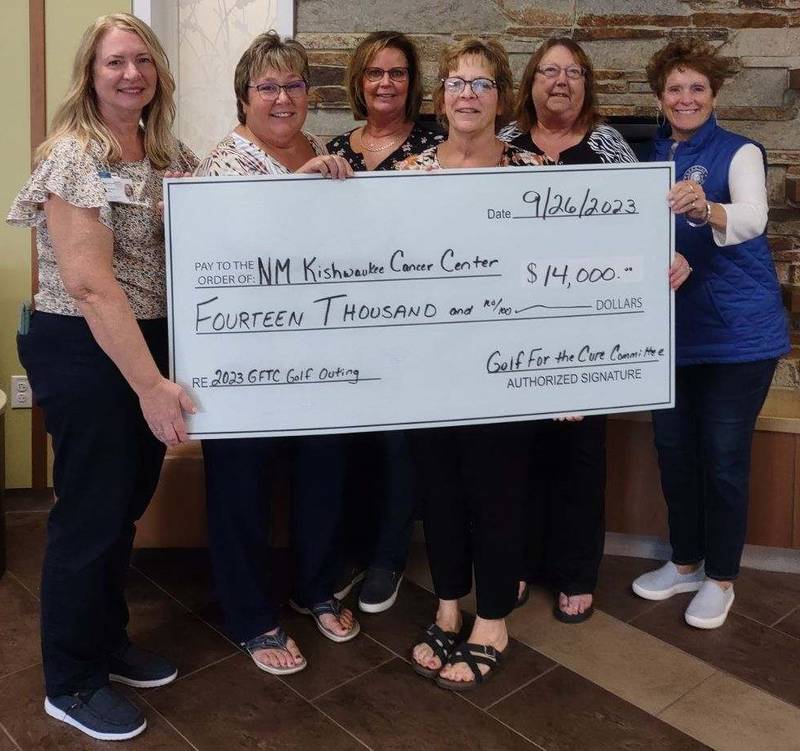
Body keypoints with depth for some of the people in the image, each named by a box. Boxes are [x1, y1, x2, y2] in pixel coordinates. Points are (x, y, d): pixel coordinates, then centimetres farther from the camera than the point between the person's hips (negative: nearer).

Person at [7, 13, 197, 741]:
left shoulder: (170, 153, 8)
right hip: (83, 352, -7)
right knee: (91, 514, 3)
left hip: (149, 343, 8)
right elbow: (92, 285, -23)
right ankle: (71, 684, 23)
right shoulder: (73, 154, -15)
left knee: (127, 504, 18)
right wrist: (151, 386, -25)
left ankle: (109, 642, 39)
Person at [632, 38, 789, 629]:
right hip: (670, 328, 5)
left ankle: (721, 579, 19)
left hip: (737, 330, -5)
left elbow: (752, 219, -26)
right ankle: (685, 562, 30)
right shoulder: (651, 158, 9)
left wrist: (707, 210, -47)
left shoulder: (739, 152, -6)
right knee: (673, 448, 11)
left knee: (723, 457, 1)